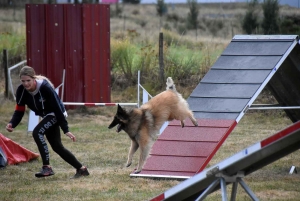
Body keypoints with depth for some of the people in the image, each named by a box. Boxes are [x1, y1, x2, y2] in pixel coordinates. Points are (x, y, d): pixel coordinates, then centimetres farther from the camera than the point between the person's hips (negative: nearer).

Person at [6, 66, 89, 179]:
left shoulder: (45, 88, -32)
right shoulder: (21, 91, -16)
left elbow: (58, 108, -28)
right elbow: (19, 111, -12)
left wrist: (66, 130, -27)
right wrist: (12, 124, -33)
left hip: (56, 114, -7)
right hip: (47, 116, 7)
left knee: (37, 132, -27)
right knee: (57, 147, 8)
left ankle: (47, 168, -22)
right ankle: (81, 169, 22)